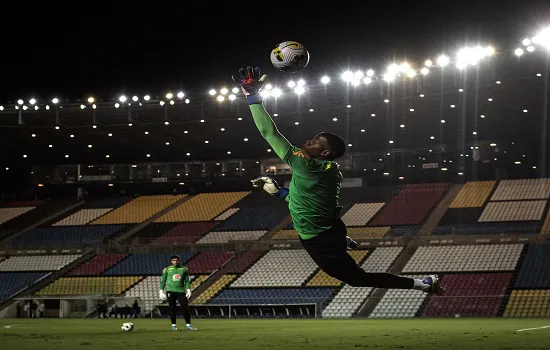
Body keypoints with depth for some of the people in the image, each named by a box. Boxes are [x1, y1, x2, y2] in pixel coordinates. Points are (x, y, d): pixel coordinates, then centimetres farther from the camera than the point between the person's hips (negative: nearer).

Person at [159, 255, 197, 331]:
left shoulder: (184, 269, 10)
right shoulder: (167, 269, 6)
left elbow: (187, 281, 13)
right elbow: (163, 281, 8)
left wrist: (188, 290, 3)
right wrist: (161, 291, 2)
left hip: (181, 291, 1)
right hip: (170, 291, -1)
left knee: (185, 307, -5)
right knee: (172, 309, 0)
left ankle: (188, 325, 0)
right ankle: (173, 325, 7)